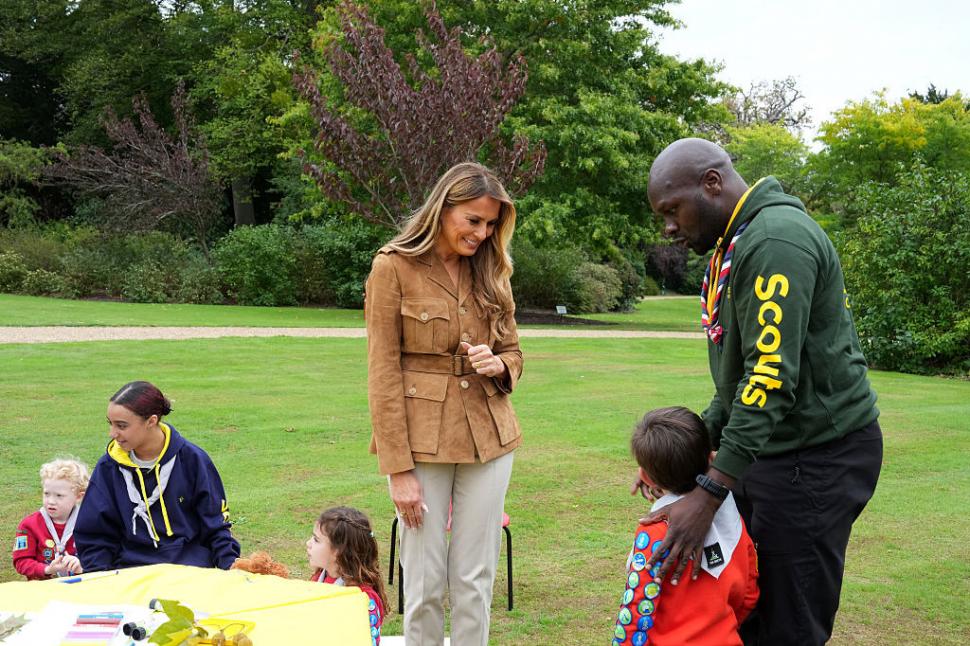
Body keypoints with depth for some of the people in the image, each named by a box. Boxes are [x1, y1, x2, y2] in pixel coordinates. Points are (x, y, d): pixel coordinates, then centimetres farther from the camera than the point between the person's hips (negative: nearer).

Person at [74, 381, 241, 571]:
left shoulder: (192, 460, -2)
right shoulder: (109, 467, 2)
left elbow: (216, 525, 5)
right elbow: (95, 536, 7)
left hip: (191, 564, -2)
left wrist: (230, 565, -9)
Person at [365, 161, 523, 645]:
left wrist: (498, 365, -9)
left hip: (487, 438, 4)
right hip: (420, 440, -4)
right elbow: (383, 374, -9)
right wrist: (398, 468, -13)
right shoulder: (394, 267, -7)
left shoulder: (490, 271, 8)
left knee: (475, 579, 7)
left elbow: (512, 352, 17)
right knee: (425, 582, 1)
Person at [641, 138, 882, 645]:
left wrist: (709, 493, -28)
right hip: (768, 451, 10)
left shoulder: (777, 238, -19)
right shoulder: (734, 244, 14)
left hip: (816, 456, -10)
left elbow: (772, 375, -26)